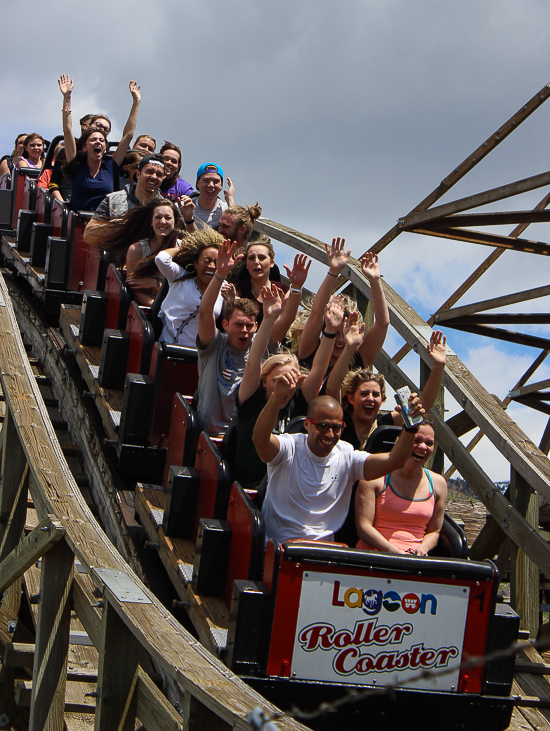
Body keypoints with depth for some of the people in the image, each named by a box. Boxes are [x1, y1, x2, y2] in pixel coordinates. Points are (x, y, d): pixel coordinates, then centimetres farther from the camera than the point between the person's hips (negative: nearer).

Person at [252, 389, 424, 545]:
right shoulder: (289, 448, -5)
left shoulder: (347, 457, 6)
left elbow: (393, 461, -3)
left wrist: (410, 428, -19)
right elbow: (260, 439, -25)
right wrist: (277, 397, -39)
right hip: (278, 546, -4)